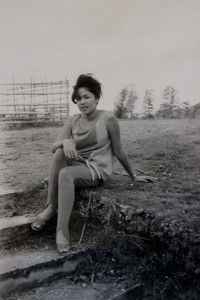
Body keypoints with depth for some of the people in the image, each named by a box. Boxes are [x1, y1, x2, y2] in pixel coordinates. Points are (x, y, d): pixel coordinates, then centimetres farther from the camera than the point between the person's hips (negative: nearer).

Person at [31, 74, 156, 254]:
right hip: (76, 166, 4)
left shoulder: (108, 118, -9)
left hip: (98, 170, -4)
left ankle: (62, 231, -34)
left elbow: (118, 151, -1)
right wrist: (65, 142, -30)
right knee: (60, 151, -28)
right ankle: (50, 207, -26)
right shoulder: (72, 121, 3)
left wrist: (133, 176, 6)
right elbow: (54, 147, -7)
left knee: (66, 174, -34)